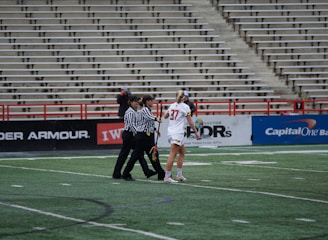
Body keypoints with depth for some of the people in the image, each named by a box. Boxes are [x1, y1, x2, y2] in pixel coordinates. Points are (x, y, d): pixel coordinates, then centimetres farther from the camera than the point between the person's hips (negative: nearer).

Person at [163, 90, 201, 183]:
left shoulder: (172, 105, 10)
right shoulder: (185, 107, -9)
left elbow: (165, 116, 24)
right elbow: (190, 122, -9)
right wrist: (196, 132, -2)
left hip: (170, 132, 8)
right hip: (177, 133, -8)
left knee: (182, 152, 18)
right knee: (172, 155, -9)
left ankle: (179, 175, 17)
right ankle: (167, 177, -11)